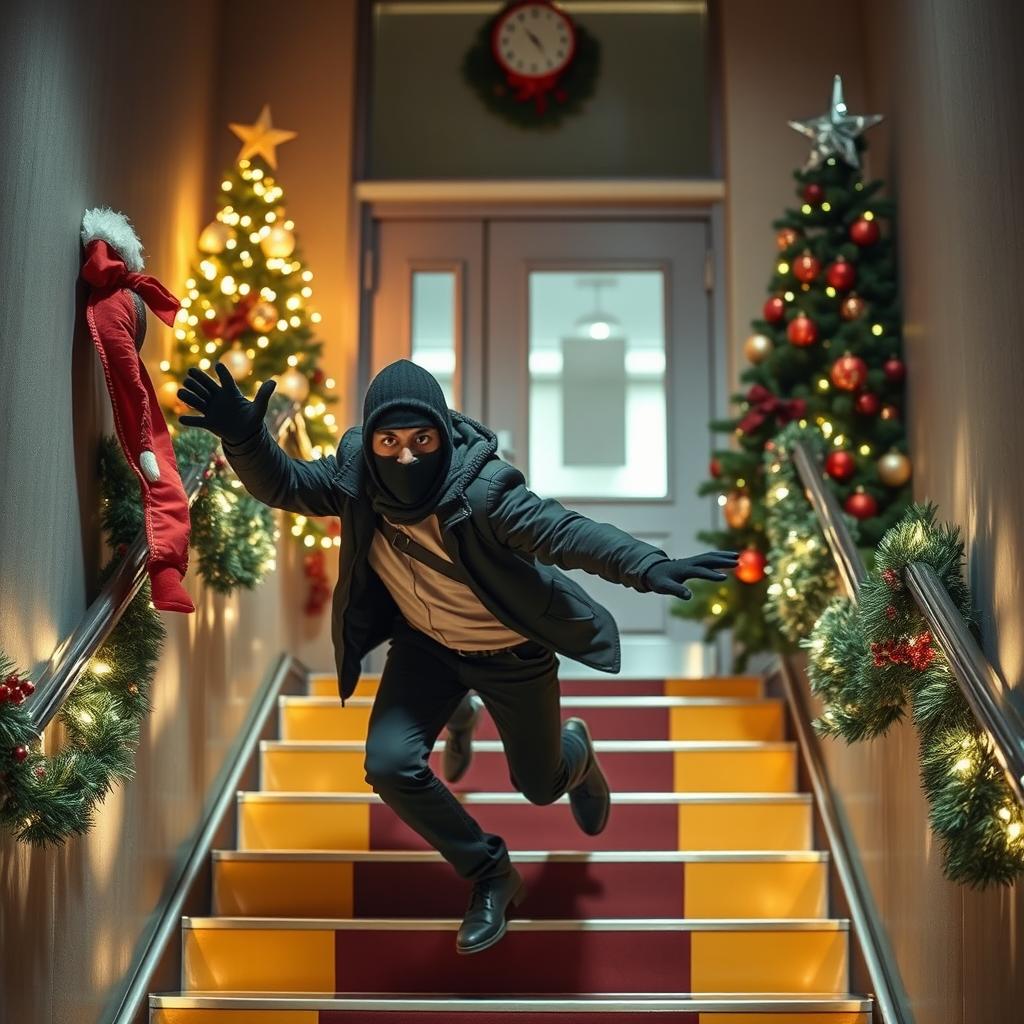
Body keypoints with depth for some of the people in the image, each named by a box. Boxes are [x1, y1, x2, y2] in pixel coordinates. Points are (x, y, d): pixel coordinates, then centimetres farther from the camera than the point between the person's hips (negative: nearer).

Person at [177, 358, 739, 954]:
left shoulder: (481, 489, -35)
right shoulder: (358, 477, -20)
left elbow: (565, 531, -45)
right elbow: (283, 484, -12)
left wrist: (649, 566, -63)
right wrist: (244, 437, -35)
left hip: (511, 650, -3)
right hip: (426, 643, 4)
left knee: (540, 785, 11)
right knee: (390, 763, -15)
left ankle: (574, 752, 53)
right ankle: (491, 875, 12)